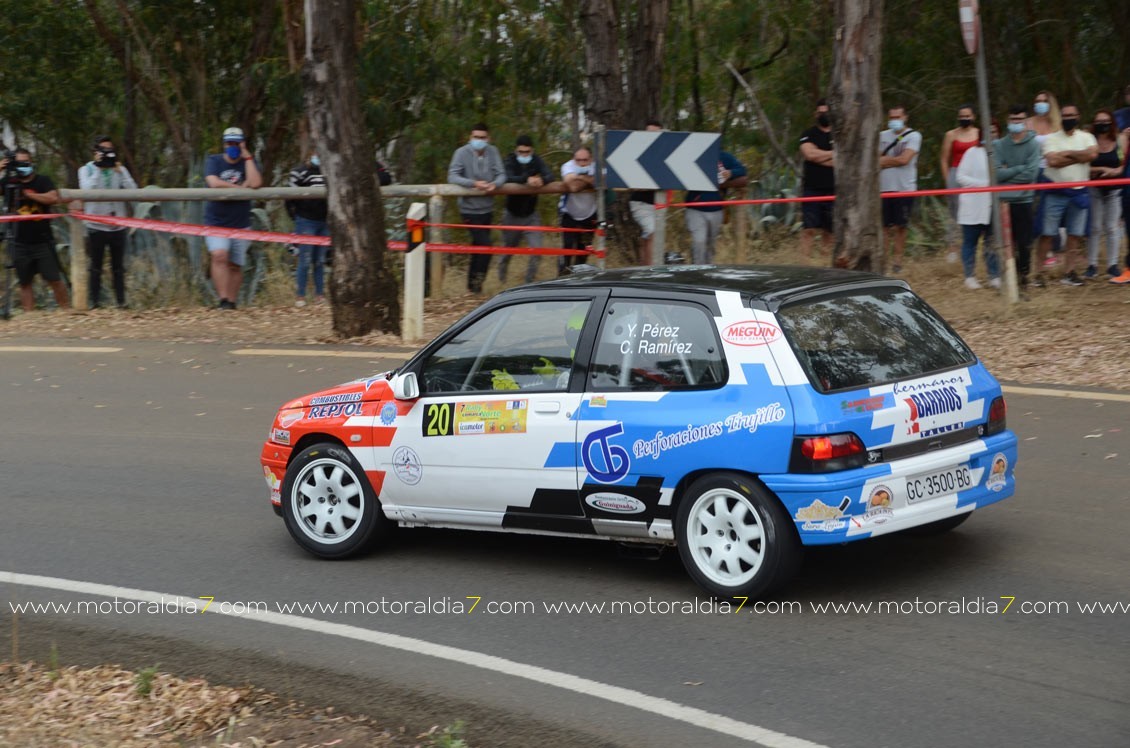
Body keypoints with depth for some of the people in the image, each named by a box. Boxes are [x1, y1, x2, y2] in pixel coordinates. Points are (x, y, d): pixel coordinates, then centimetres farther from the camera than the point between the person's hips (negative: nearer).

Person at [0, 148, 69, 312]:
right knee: (25, 283, 5)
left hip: (42, 241, -2)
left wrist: (28, 194, -15)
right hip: (20, 243, 2)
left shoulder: (43, 181, 1)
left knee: (54, 279, -3)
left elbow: (54, 198, -15)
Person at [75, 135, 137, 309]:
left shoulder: (120, 169, 7)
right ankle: (95, 302, 6)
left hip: (118, 226, 2)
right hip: (96, 226, -2)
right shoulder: (86, 169, 1)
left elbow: (133, 190, -6)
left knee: (118, 267, 7)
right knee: (95, 267, 3)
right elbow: (87, 190, -18)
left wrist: (119, 170, -12)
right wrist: (98, 168, -14)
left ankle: (121, 301, 10)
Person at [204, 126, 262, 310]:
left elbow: (255, 184, -16)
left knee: (235, 265, 4)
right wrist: (241, 187, -11)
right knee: (219, 256, -22)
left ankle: (232, 302, 14)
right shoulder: (213, 161, 2)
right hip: (216, 222, -2)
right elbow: (215, 183, -17)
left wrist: (247, 157, -12)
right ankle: (223, 300, -25)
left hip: (240, 224, 2)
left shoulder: (248, 162, 5)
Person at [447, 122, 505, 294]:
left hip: (487, 208, 5)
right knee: (484, 244, -14)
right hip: (470, 209, -5)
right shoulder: (462, 152, -13)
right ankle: (477, 279, 2)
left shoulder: (493, 152, -1)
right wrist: (474, 183, -32)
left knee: (478, 247, 15)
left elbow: (501, 175, -4)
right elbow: (452, 177, -19)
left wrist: (494, 184, -27)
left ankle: (473, 283, 27)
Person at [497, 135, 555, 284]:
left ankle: (529, 281, 2)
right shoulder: (509, 162, -16)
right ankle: (501, 276, 46)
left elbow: (550, 176, -22)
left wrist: (542, 180, -47)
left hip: (531, 215, 1)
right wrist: (526, 179, -53)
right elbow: (507, 178, -35)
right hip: (512, 214, -1)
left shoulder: (537, 161, -8)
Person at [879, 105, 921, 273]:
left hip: (904, 188, -3)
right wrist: (895, 160, -7)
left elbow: (904, 159, -12)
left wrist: (884, 161, -1)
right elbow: (875, 161, 8)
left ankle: (898, 260, 8)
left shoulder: (913, 136, -1)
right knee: (884, 226, 2)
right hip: (884, 187, 3)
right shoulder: (882, 136, 12)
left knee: (900, 226, 0)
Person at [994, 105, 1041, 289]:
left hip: (1024, 200, -2)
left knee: (1024, 243, 3)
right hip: (1004, 200, 2)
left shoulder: (1033, 144, -2)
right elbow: (997, 173, -7)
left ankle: (1024, 276, 15)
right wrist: (1020, 168, -11)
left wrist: (1008, 172, -6)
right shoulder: (999, 145, 4)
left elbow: (1030, 174, -12)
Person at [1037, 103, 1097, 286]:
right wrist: (1079, 157, -14)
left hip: (1078, 193, 3)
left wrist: (1067, 153, -12)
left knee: (1075, 235, 6)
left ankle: (1068, 273, 14)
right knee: (1047, 233, -3)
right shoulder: (1051, 139, -1)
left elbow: (1092, 154, -15)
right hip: (1055, 193, -3)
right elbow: (1053, 161, -18)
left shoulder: (1086, 138, 6)